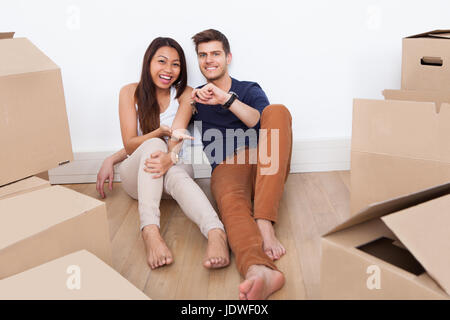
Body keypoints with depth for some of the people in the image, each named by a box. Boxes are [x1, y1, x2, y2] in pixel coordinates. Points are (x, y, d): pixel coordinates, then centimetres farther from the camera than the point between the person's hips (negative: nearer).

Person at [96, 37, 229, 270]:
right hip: (135, 174, 0)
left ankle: (216, 233, -63)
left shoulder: (185, 95, 1)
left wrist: (171, 157, -37)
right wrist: (162, 132, -24)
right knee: (154, 146, -34)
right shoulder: (130, 93, 1)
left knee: (176, 175, -37)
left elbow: (176, 139, -13)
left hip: (174, 167, 0)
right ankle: (150, 230, -52)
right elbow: (130, 145, -4)